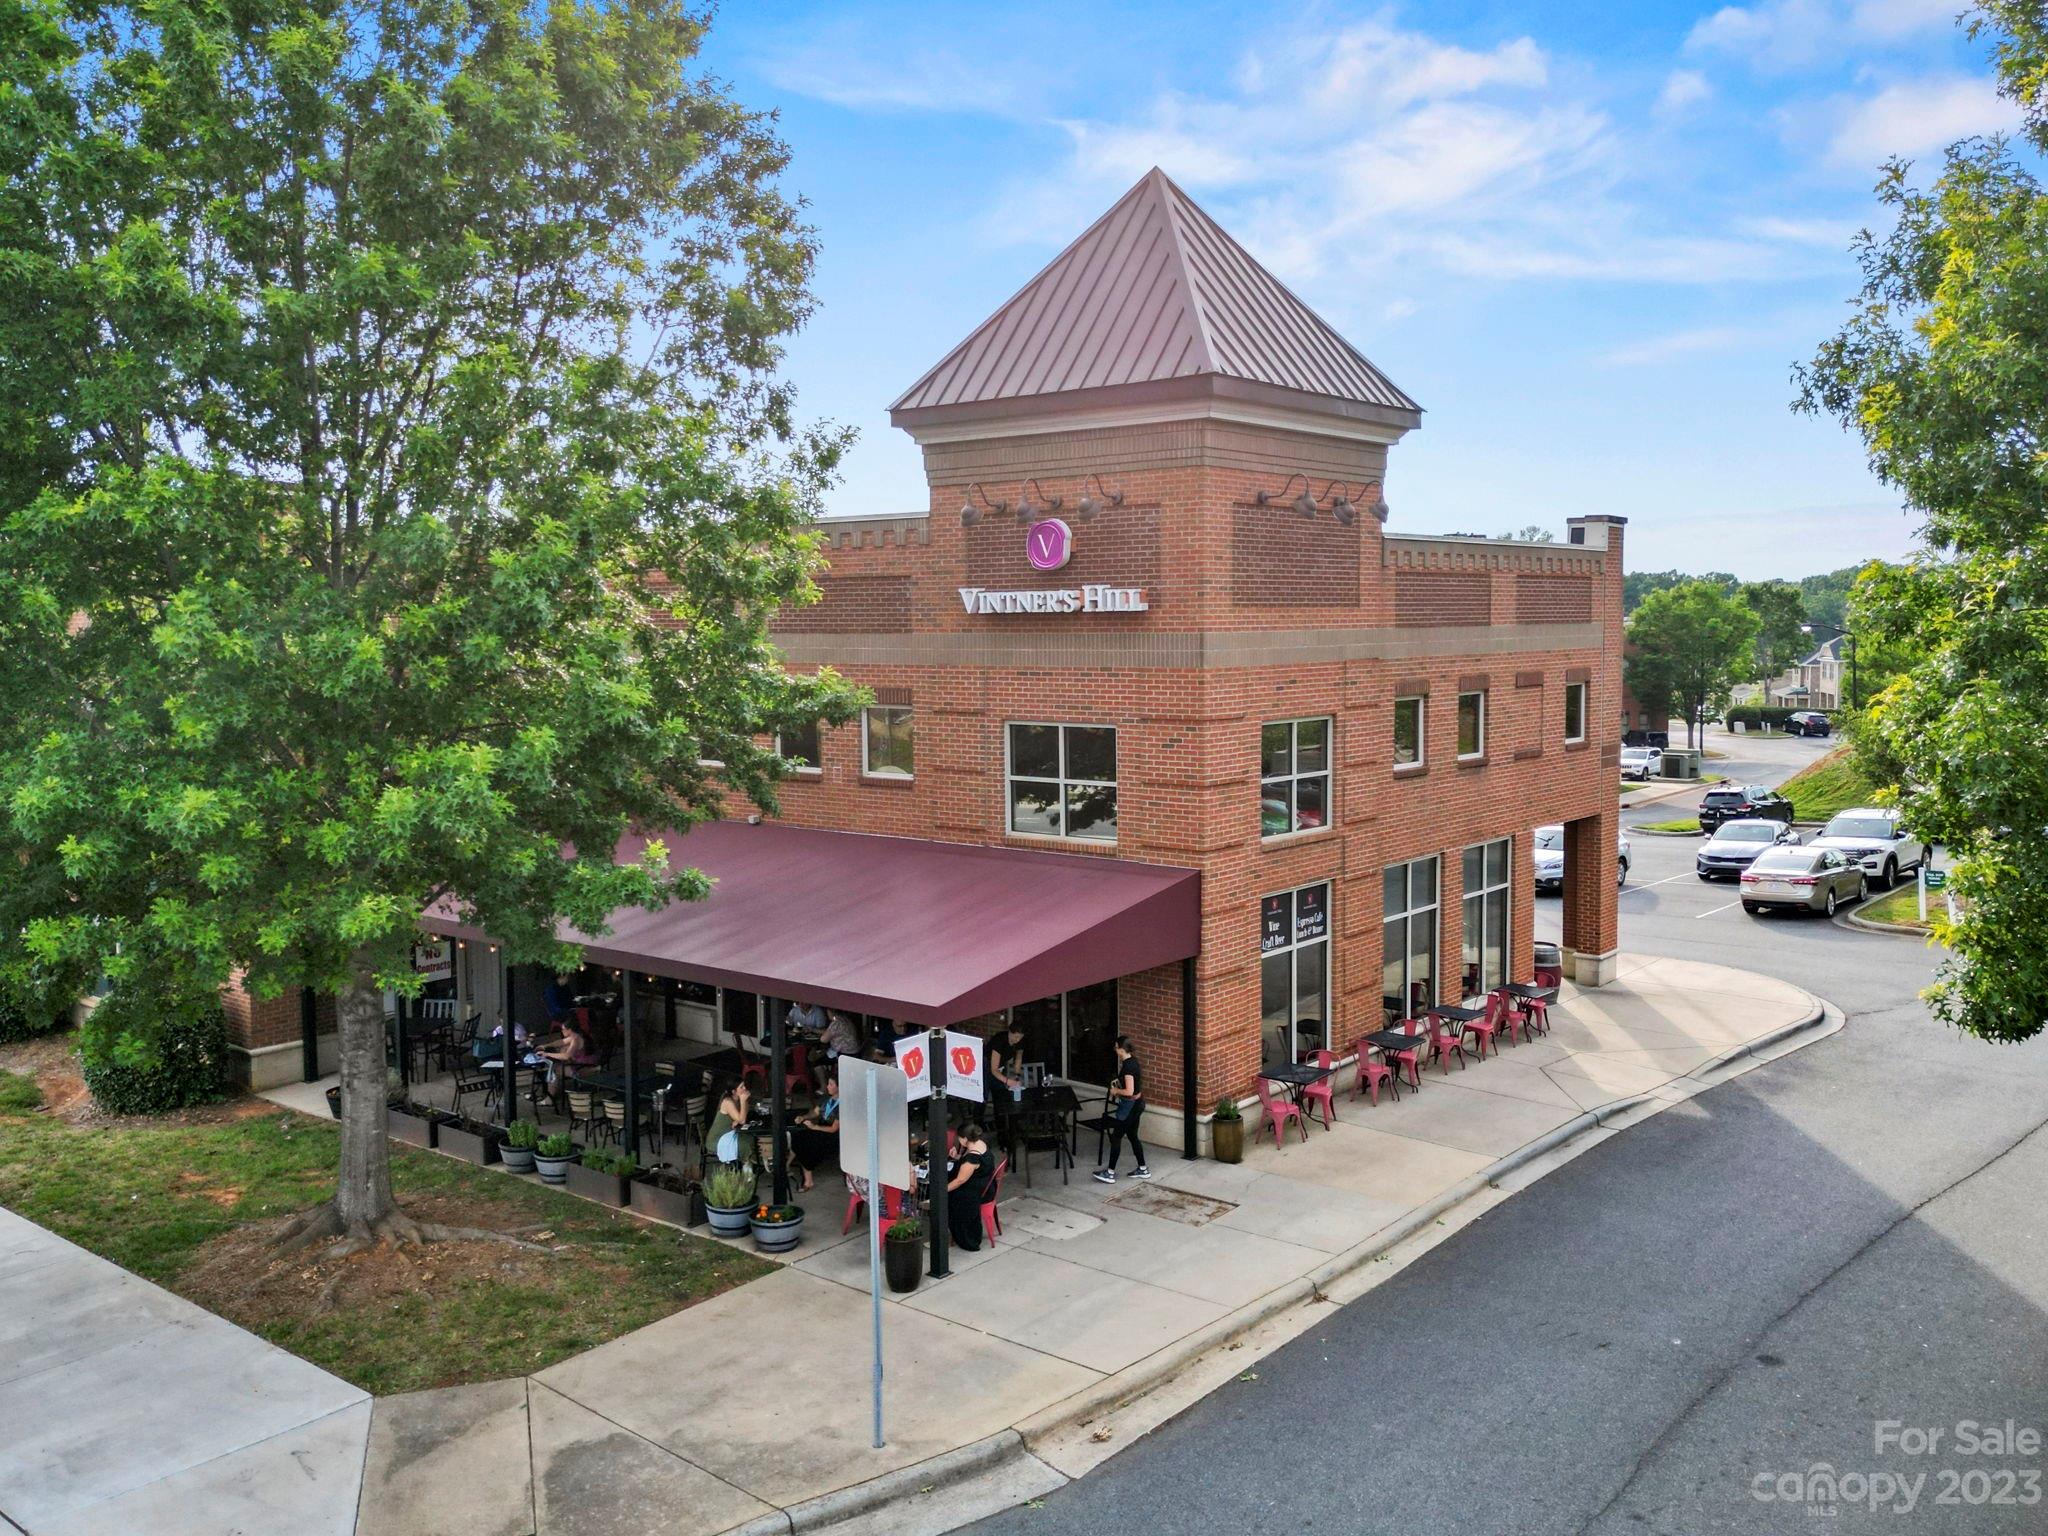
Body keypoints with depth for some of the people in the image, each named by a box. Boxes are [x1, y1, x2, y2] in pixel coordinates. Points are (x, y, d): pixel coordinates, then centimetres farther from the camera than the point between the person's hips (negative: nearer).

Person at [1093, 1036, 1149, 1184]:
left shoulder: (1128, 1066, -24)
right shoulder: (1132, 1060, 5)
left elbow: (1129, 1091, -27)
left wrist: (1116, 1091, -11)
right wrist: (1119, 1081, 10)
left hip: (1130, 1105, -10)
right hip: (1137, 1104, 10)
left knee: (1116, 1137, -1)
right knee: (1132, 1136, 18)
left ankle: (1110, 1173, 5)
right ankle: (1143, 1170, 25)